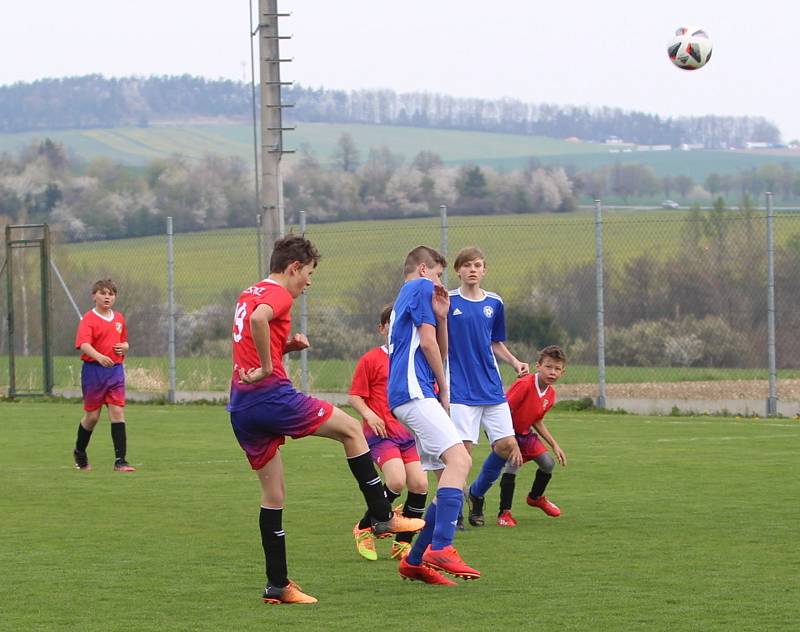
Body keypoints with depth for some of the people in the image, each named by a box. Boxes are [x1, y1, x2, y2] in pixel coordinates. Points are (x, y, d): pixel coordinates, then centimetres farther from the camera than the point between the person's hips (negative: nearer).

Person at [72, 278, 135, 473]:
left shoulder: (119, 319, 12)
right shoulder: (89, 319, -8)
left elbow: (125, 343, 25)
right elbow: (83, 344, -23)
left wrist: (124, 347, 0)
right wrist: (99, 356, -41)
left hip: (115, 370, 4)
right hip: (93, 370, -4)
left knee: (118, 413, -6)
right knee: (92, 416, 6)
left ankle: (120, 460, -7)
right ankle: (79, 452, 32)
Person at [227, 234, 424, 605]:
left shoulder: (247, 294, 22)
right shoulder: (278, 294, -7)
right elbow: (258, 319, -30)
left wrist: (286, 346, 12)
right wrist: (267, 367, -21)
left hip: (240, 407, 9)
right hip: (270, 395, -9)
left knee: (273, 494, 11)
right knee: (351, 429, 7)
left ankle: (277, 585, 10)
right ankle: (382, 517, 8)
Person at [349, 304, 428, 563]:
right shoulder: (371, 359, -2)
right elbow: (355, 396, -3)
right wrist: (369, 414, -19)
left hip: (408, 434, 5)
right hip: (381, 433, -5)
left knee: (419, 484, -7)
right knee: (397, 480, -23)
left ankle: (402, 543, 9)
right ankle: (364, 529, -1)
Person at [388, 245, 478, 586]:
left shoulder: (404, 298, 30)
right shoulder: (421, 287, 3)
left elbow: (440, 354, 28)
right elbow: (427, 342, -7)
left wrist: (441, 316, 13)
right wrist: (444, 391, 3)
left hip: (407, 395, 10)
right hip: (414, 391, -10)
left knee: (451, 473, 9)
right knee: (459, 458, -24)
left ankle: (415, 560, 9)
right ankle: (440, 548, -36)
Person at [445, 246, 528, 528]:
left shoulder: (494, 303, 10)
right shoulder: (447, 301, -3)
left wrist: (515, 362, 5)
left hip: (492, 389, 5)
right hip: (460, 389, -5)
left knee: (507, 446, -2)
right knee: (464, 448, -11)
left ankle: (476, 493, 23)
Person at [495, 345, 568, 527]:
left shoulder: (551, 394, -5)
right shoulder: (524, 384, -30)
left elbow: (537, 421, 11)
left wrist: (554, 445, 7)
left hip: (524, 432, 8)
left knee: (548, 464, 6)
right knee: (512, 464, -25)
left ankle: (536, 497, 36)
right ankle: (504, 513, -13)